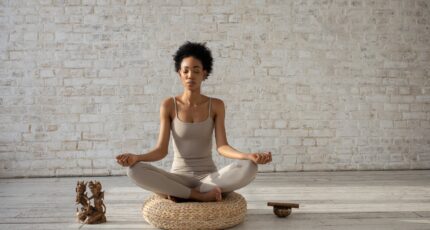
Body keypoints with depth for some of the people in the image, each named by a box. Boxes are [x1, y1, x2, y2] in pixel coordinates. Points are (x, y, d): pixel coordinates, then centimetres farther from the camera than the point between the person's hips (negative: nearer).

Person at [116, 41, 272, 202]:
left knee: (249, 168, -30)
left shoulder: (216, 105, 0)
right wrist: (136, 157, -28)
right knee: (135, 170, -29)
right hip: (178, 178, -1)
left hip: (210, 177, 1)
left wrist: (248, 156, -29)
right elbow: (161, 150, -7)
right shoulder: (169, 105, -2)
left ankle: (177, 194, -20)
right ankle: (202, 195, -21)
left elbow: (222, 147, -9)